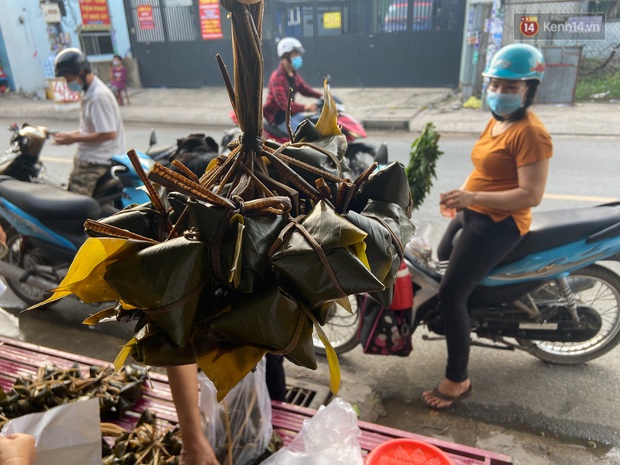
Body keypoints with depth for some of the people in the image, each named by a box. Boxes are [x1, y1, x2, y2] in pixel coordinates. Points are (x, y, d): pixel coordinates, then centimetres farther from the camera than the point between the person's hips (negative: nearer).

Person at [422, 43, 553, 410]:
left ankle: (458, 380, 2)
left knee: (451, 294, -13)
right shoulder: (497, 120, 11)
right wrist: (461, 195, 7)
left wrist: (472, 197, -29)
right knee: (439, 263, 28)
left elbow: (531, 195, -25)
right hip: (473, 214, 10)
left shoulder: (531, 133, -19)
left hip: (499, 224, -10)